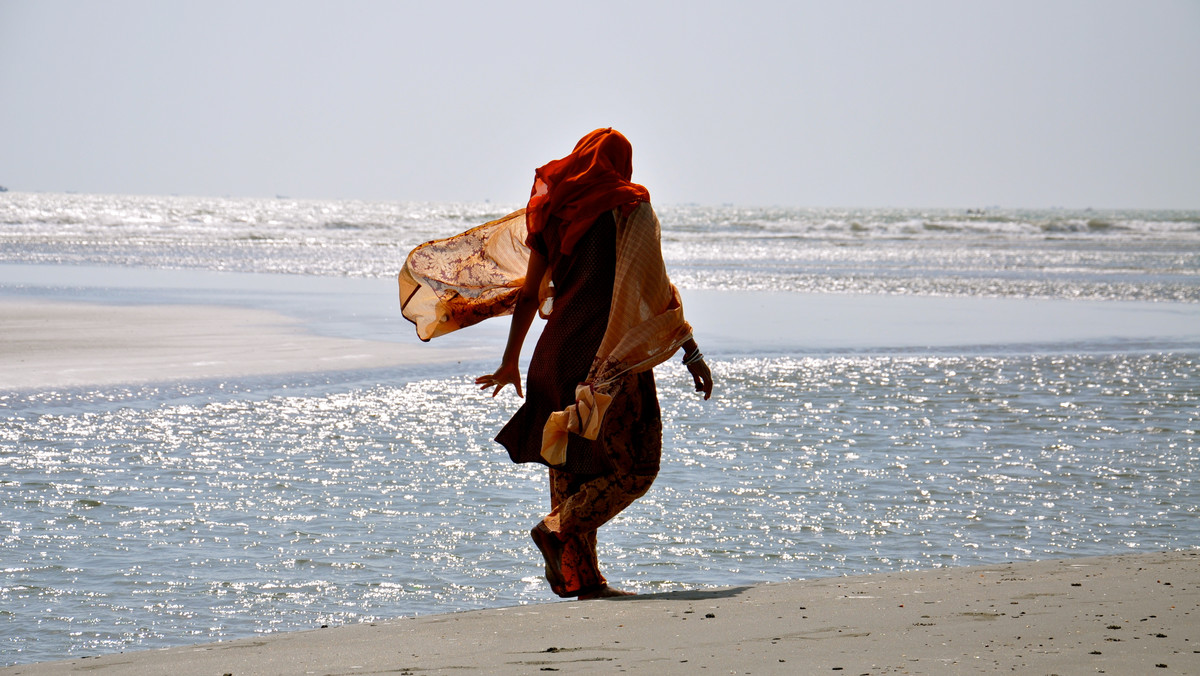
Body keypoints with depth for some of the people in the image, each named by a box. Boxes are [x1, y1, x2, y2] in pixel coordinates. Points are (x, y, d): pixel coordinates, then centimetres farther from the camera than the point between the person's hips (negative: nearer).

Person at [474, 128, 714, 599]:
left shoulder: (553, 211, 13)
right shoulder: (629, 208, -3)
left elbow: (529, 294, 15)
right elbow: (654, 287, -9)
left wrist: (510, 362, 22)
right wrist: (692, 353, -7)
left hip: (560, 349, 6)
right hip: (612, 352, -6)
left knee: (573, 464, 11)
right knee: (636, 464, 0)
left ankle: (580, 577, 7)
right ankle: (558, 527, -15)